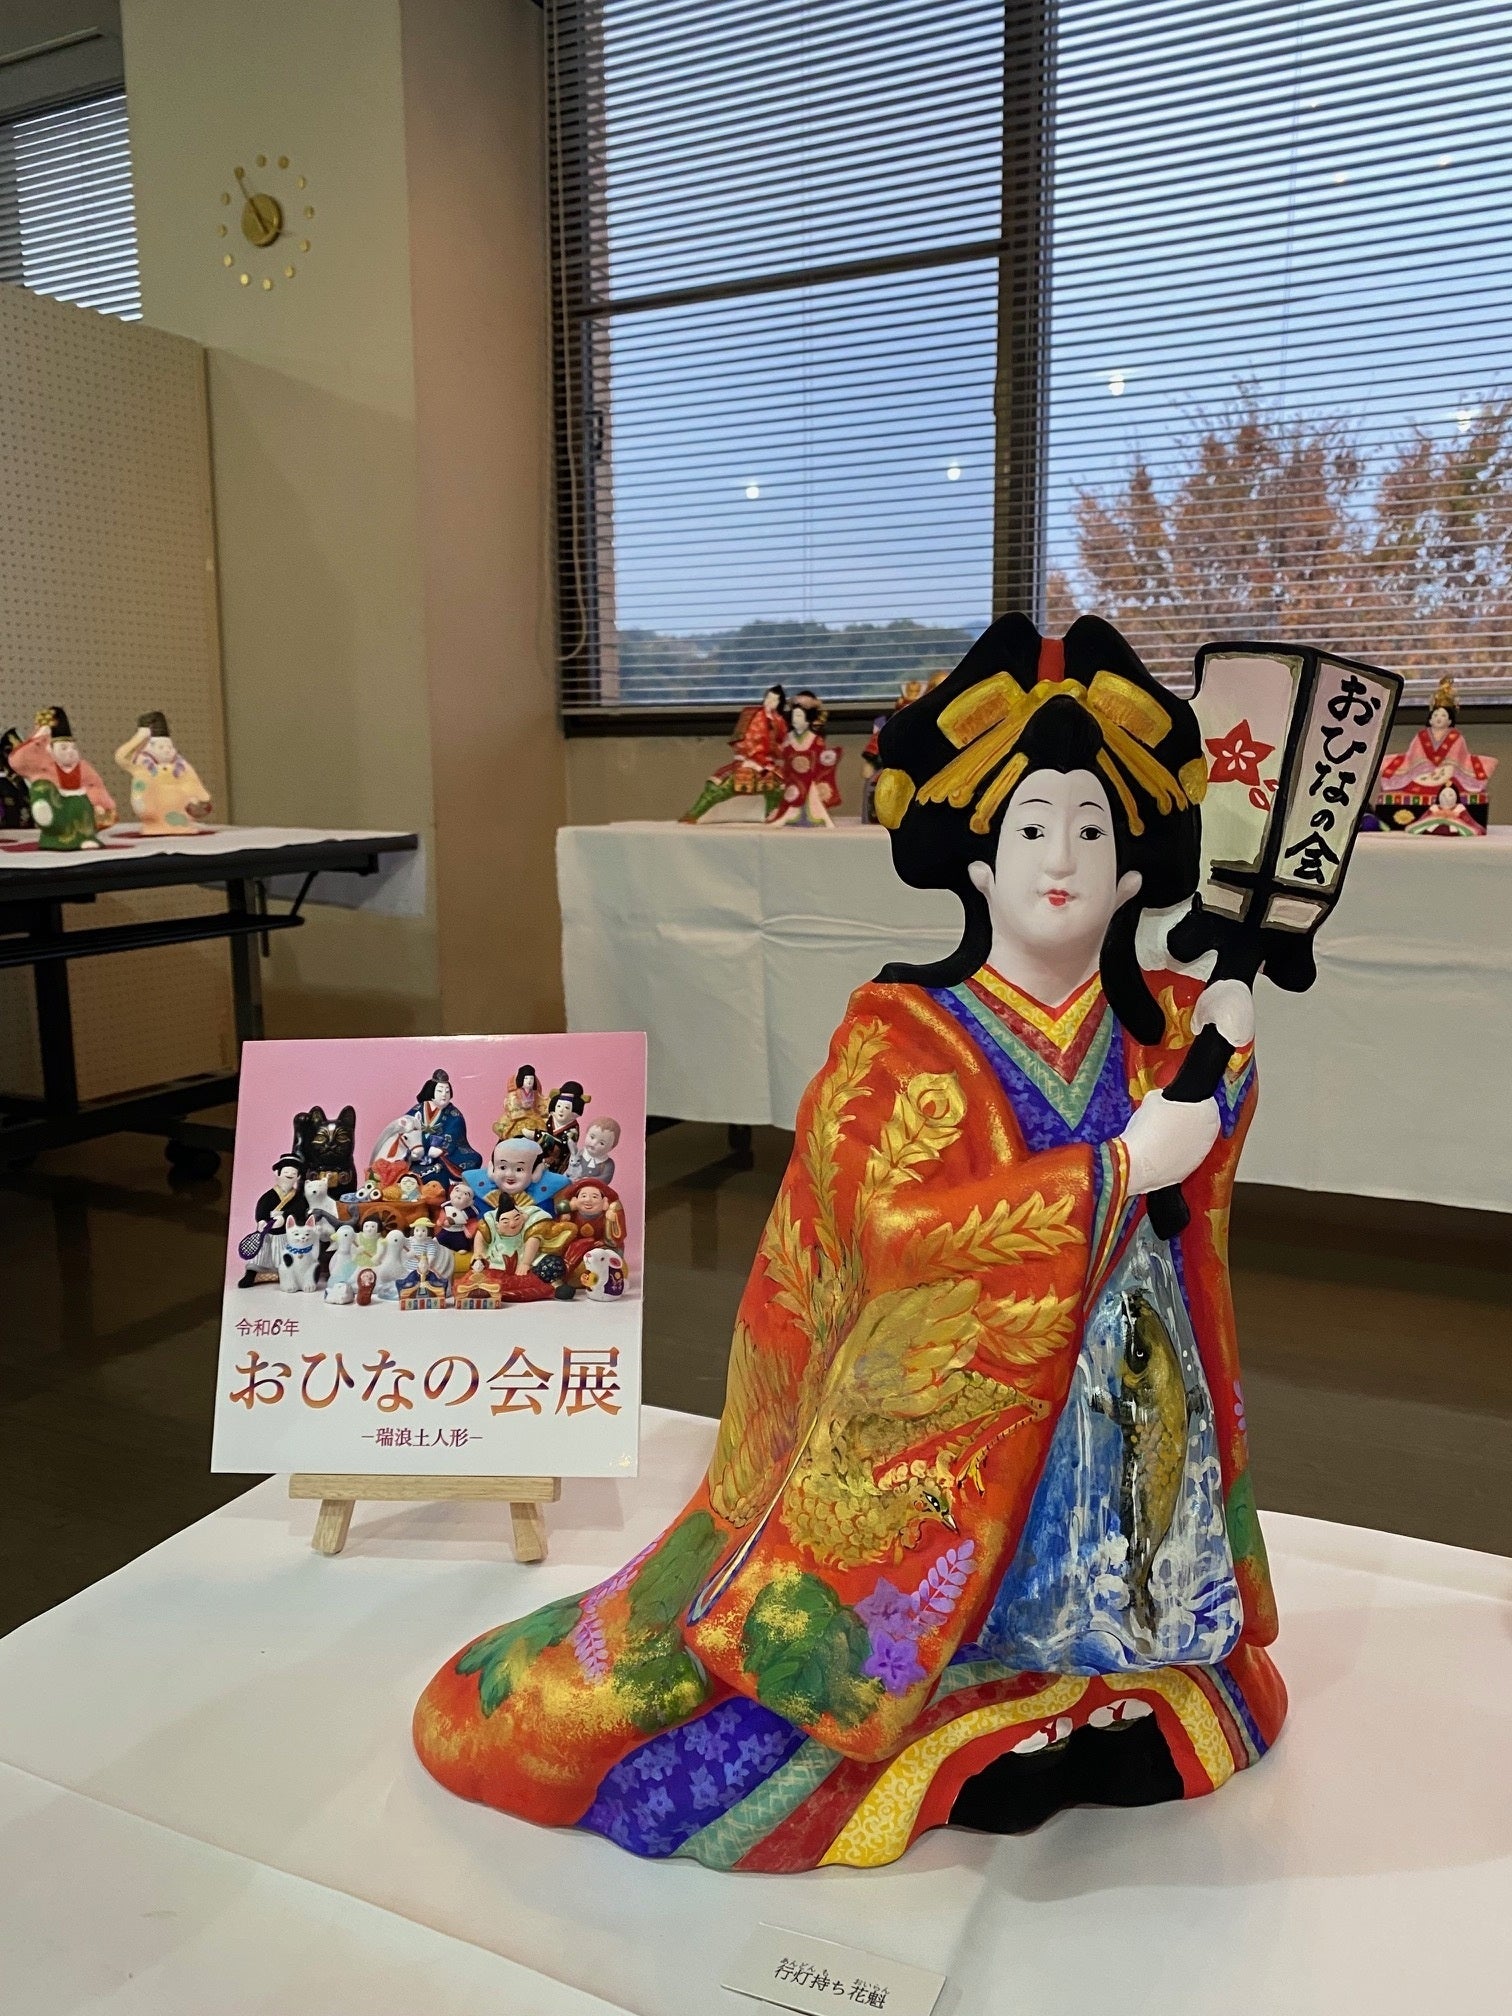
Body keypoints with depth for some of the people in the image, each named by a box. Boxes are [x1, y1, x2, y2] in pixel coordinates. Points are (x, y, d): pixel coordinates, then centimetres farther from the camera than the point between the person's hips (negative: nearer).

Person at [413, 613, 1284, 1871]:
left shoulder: (1160, 1028, 3)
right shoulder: (900, 1034, -13)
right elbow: (902, 1222, -24)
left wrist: (1227, 1051, -9)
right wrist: (1117, 1170, -24)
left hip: (1108, 1420, 5)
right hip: (934, 1426, -5)